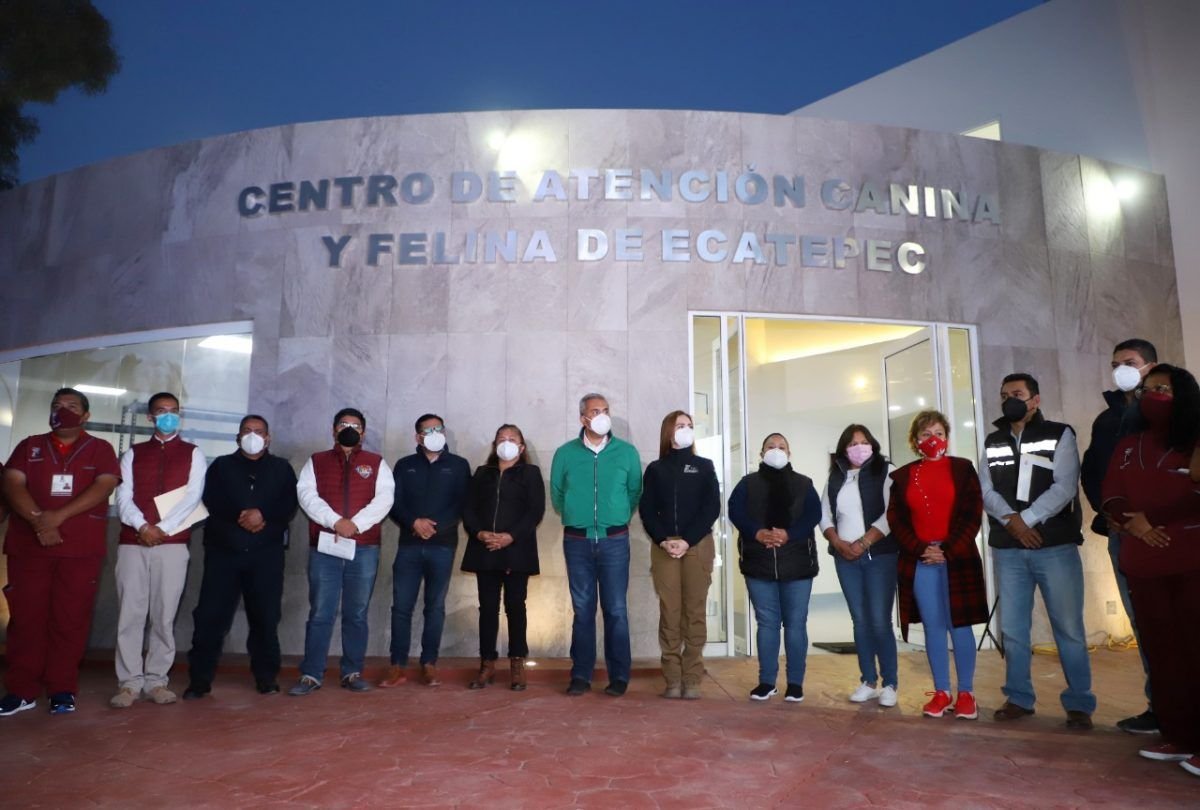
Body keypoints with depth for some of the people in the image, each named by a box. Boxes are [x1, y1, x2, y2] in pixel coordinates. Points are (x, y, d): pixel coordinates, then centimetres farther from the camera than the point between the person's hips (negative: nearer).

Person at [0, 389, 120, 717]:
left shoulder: (100, 449, 8)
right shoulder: (29, 446, 14)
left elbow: (103, 487, -6)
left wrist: (59, 516, -17)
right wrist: (38, 520, -17)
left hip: (81, 550, -2)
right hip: (29, 547, 2)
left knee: (70, 620, -1)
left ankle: (62, 690, 6)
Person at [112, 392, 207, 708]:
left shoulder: (193, 453, 9)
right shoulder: (133, 454, 14)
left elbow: (192, 497, -3)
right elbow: (123, 498, 4)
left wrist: (162, 529, -12)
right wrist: (142, 526, -13)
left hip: (173, 543, -1)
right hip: (132, 542, 2)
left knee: (164, 614, 1)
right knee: (129, 613, 0)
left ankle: (156, 680, 8)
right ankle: (129, 682, 6)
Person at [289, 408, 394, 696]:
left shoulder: (376, 463, 10)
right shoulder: (316, 462, 12)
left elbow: (384, 498, -2)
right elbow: (306, 495, -2)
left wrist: (356, 523, -16)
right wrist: (335, 521, -16)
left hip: (365, 549, 0)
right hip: (324, 547, 0)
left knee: (356, 614, 6)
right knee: (320, 613, 0)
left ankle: (352, 673, 13)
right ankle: (311, 675, 7)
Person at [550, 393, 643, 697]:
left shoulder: (627, 452, 1)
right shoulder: (565, 453, 1)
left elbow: (635, 492, 8)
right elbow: (556, 494, 10)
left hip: (614, 541, -1)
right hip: (577, 541, 1)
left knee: (616, 609, 2)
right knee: (582, 609, 7)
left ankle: (619, 676, 11)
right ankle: (581, 675, 15)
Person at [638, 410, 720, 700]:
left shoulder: (704, 467, 10)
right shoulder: (655, 469, 11)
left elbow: (712, 508, 1)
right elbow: (646, 510, 4)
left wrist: (688, 541, -10)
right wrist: (663, 541, -12)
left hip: (698, 546, 0)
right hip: (664, 547, 0)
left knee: (694, 612, -1)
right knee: (669, 613, -2)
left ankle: (692, 679, 3)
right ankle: (673, 679, 3)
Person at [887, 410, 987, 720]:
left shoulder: (963, 468, 4)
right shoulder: (902, 476, 8)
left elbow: (973, 515, -2)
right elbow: (896, 520, 4)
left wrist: (949, 551, -11)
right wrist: (921, 549, -10)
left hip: (958, 558, -1)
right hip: (919, 561, 2)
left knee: (959, 625, 2)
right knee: (933, 627, 5)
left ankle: (966, 693, 13)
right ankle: (941, 692, 14)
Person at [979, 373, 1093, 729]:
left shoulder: (1059, 434, 2)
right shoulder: (992, 442, 13)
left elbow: (1065, 487, -9)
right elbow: (986, 490, 4)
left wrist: (1025, 519, -16)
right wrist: (1011, 519, -14)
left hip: (1056, 546, -3)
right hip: (1007, 549, 3)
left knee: (1068, 628, 1)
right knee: (1012, 629, 7)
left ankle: (1079, 703, 13)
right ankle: (1019, 698, 18)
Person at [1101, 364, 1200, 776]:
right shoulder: (1128, 447, 15)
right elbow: (1111, 499, 8)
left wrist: (1151, 519, -9)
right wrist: (1133, 525, -10)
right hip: (1143, 564, 5)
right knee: (1161, 650, 7)